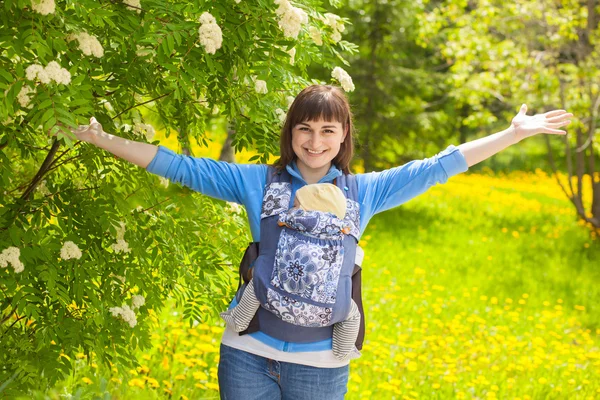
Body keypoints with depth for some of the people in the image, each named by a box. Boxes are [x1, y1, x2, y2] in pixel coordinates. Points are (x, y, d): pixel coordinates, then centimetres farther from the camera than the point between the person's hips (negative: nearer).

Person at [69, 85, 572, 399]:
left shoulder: (364, 192, 7)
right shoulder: (258, 182, 4)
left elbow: (436, 167, 10)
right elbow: (181, 166, 3)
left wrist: (514, 134, 11)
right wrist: (103, 140, -1)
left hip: (320, 360, 0)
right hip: (248, 351, 0)